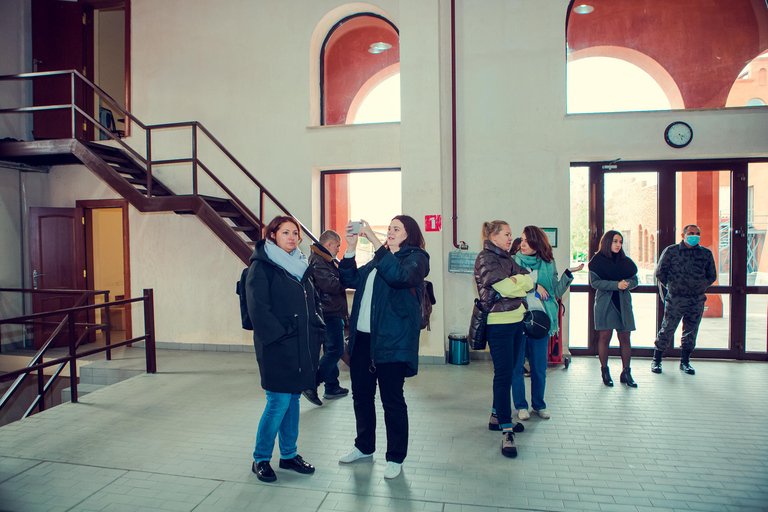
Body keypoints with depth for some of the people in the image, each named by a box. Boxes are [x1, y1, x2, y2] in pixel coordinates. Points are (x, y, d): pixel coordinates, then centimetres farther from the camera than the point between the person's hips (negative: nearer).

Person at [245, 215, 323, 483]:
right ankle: (260, 459, 16)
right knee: (279, 403, -3)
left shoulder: (301, 265, 15)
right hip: (277, 349, -7)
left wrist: (317, 328, 7)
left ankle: (289, 455, 28)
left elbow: (313, 301, 21)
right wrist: (280, 335, -17)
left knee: (293, 400, 14)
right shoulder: (261, 266, -7)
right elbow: (258, 308, -15)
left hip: (303, 347, 7)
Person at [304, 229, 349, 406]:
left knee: (332, 350, 16)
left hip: (332, 313, 11)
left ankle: (332, 387, 25)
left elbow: (338, 280, 20)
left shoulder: (327, 260, 20)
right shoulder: (318, 260, -15)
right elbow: (330, 285, -24)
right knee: (335, 350, -10)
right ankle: (311, 385, -9)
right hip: (330, 313, -11)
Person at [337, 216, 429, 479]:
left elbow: (399, 275, -25)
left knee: (392, 399, 2)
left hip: (392, 341, -7)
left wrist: (374, 241, -26)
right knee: (361, 394, 16)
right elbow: (350, 280, 14)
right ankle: (364, 447, 35)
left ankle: (395, 458, 18)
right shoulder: (379, 259, 19)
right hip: (362, 338, 7)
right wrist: (350, 248, 2)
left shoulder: (416, 258, -3)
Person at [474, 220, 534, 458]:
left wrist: (515, 281, -9)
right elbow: (507, 288, -20)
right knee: (503, 375, -7)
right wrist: (522, 283, -2)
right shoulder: (485, 259, -9)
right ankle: (506, 432, -3)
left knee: (508, 372, 15)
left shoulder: (506, 258, 18)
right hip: (499, 323, -8)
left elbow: (529, 280, 9)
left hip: (516, 320, 9)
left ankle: (497, 416, 29)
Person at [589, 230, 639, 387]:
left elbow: (634, 280, 9)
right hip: (605, 303, -3)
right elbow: (594, 282, -9)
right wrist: (616, 285, -19)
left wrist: (626, 283, -14)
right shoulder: (598, 261, 0)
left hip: (623, 303, 4)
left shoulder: (626, 261, 12)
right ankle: (605, 371, 10)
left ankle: (626, 373, 12)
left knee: (625, 338, 3)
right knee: (604, 337, -4)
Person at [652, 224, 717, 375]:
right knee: (667, 330, -2)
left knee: (691, 332, 10)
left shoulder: (706, 254, 7)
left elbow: (712, 276, 17)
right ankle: (656, 360, 10)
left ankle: (685, 362, 23)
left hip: (697, 300, 3)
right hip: (675, 300, -3)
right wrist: (672, 287, 6)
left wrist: (699, 287, 10)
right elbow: (660, 273, 6)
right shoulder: (671, 251, 0)